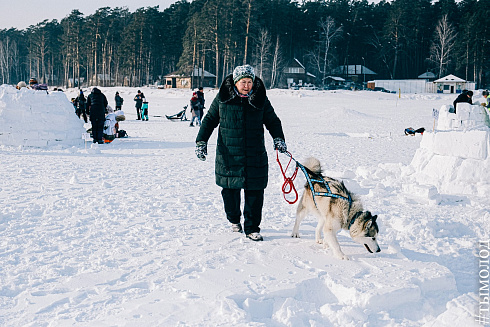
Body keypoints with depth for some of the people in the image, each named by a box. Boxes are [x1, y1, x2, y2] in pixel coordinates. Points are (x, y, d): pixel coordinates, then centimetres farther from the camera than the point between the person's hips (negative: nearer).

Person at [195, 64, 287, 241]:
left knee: (255, 192, 0)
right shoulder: (223, 98, 0)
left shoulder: (260, 99, 3)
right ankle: (234, 219, 34)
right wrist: (201, 141, -2)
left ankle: (252, 228, 14)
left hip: (255, 156, 0)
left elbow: (272, 120, 12)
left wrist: (278, 138, -5)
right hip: (229, 155, 0)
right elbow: (210, 119, 8)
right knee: (231, 189, 9)